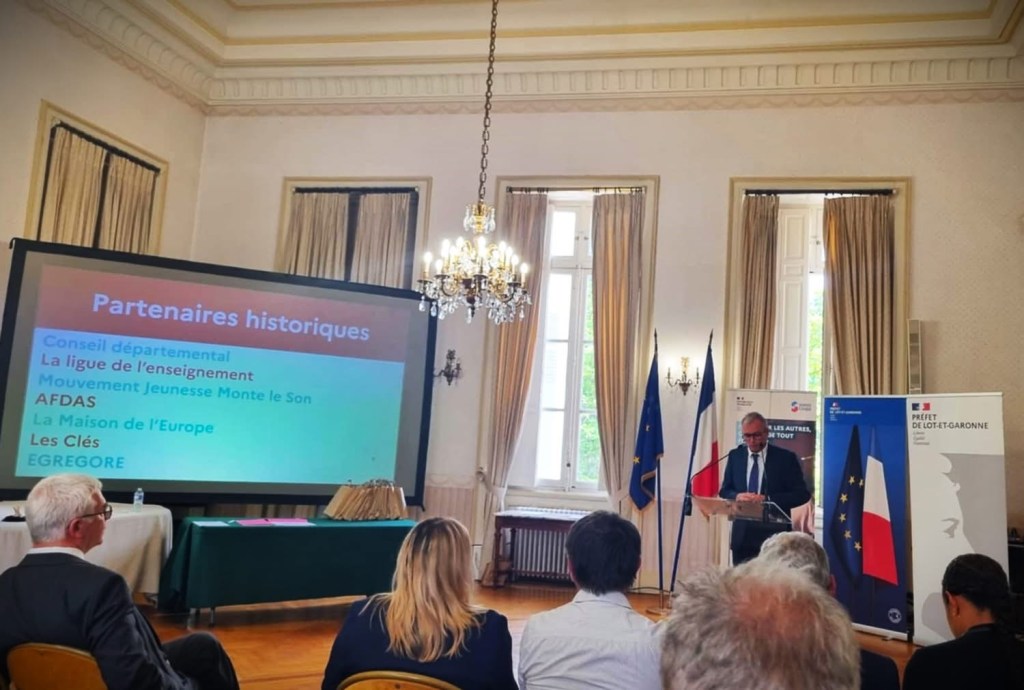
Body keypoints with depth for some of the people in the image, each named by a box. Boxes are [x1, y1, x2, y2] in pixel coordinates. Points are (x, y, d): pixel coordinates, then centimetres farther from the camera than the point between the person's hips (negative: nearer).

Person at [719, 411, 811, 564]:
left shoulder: (786, 457, -2)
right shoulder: (735, 455, 9)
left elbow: (802, 494, -5)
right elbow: (724, 491, 13)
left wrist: (768, 499, -18)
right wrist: (737, 496, -11)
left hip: (774, 534, -3)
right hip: (742, 534, 3)